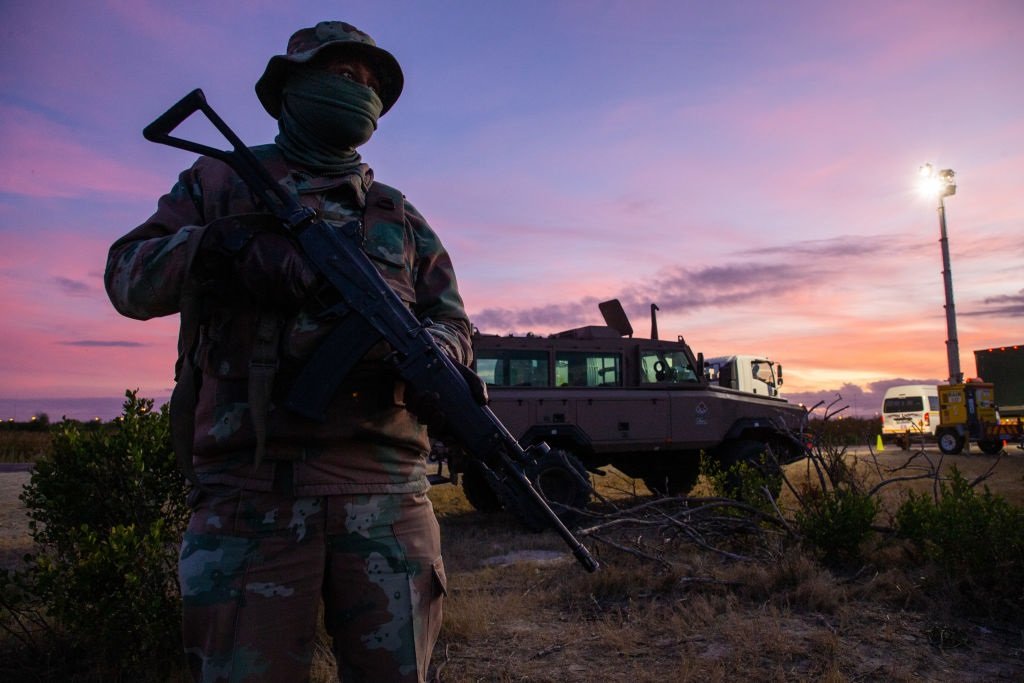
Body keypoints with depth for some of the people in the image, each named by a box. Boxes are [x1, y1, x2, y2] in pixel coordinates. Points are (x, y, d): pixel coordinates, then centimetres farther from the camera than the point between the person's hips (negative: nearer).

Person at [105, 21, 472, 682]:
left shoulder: (399, 214, 20)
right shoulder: (219, 181, 16)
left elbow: (453, 324, 14)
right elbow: (127, 277, 7)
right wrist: (217, 245, -14)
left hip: (384, 485, 2)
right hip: (250, 491, -1)